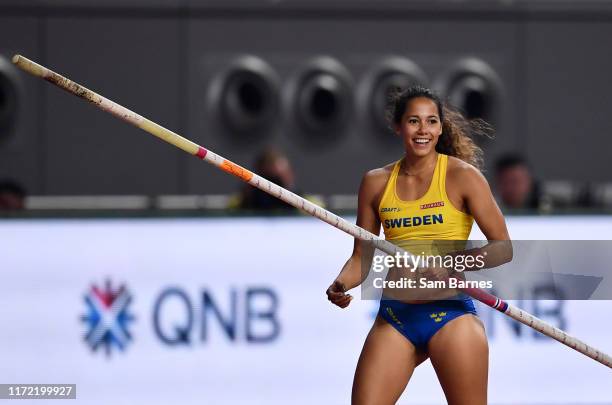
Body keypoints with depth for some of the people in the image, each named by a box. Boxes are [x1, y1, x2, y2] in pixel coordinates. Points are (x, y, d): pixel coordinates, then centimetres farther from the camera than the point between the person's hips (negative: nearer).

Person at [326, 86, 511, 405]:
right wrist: (341, 286, -5)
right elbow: (361, 257, 15)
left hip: (450, 311, -3)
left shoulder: (462, 176, -3)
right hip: (395, 316, 3)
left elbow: (502, 248, -3)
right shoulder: (376, 183, 9)